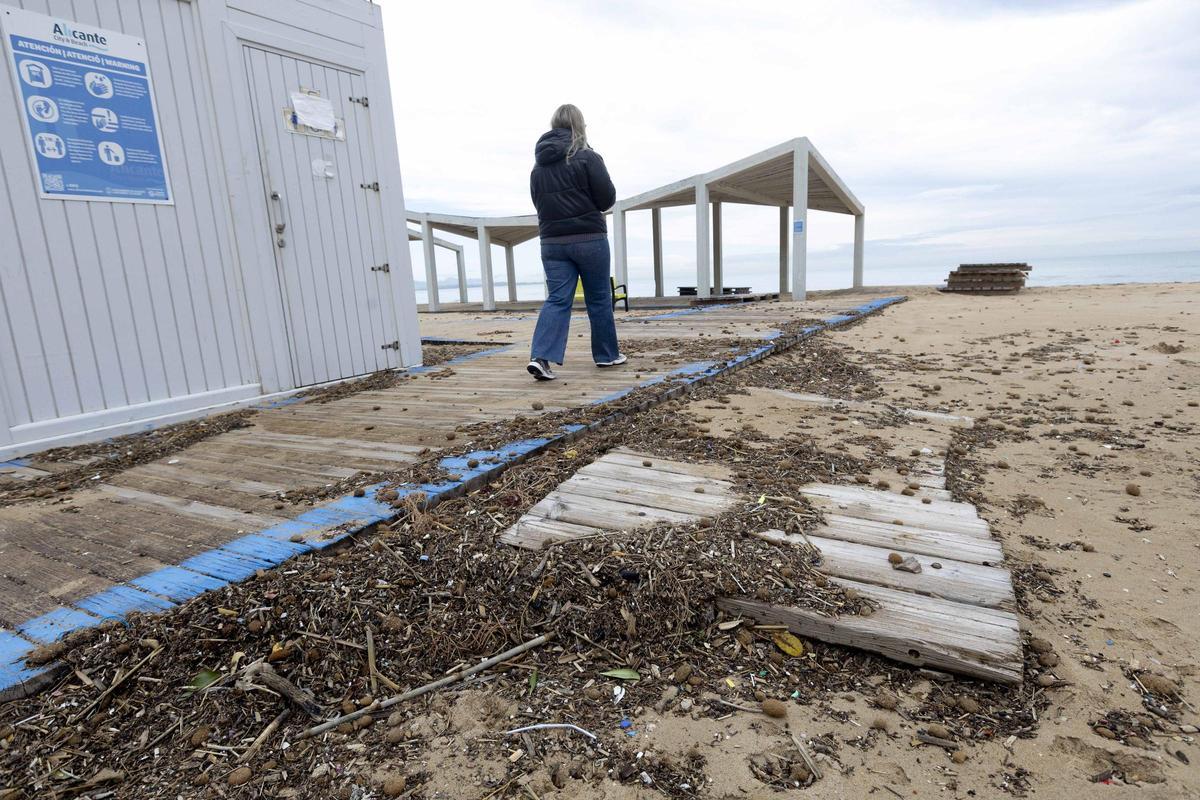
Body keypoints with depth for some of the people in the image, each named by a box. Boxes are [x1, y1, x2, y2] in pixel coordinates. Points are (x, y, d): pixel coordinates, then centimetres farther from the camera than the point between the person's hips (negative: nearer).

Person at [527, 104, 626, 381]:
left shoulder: (538, 165, 10)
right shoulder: (587, 157, -6)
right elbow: (608, 198, -6)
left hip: (552, 241, 4)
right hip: (589, 238, -4)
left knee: (557, 299, 1)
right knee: (599, 298, 9)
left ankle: (540, 356, -15)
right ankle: (607, 354, 20)